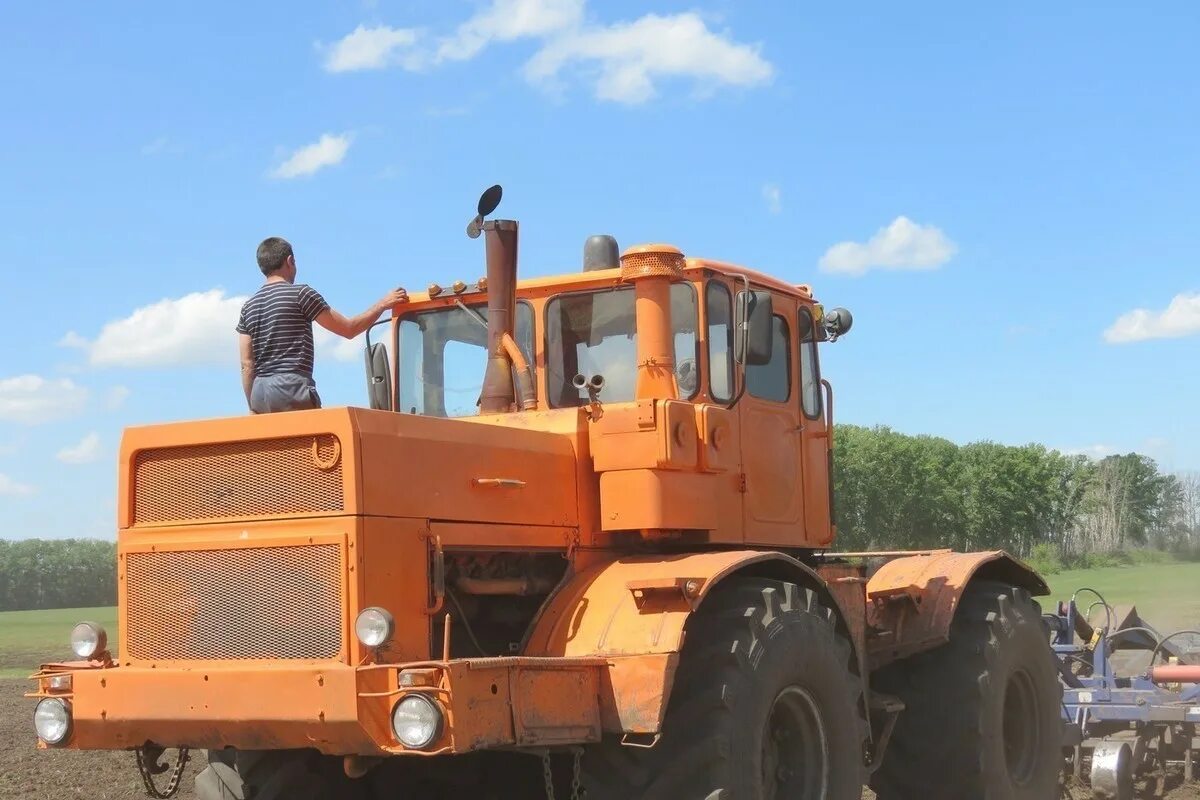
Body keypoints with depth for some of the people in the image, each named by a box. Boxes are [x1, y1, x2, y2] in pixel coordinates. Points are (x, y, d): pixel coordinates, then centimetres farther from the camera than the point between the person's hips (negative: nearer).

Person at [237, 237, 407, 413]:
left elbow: (247, 364, 12)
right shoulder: (300, 294, -2)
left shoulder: (248, 307, 15)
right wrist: (382, 305, 15)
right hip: (292, 388, -7)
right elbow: (348, 329, 3)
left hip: (260, 391, 7)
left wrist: (253, 408, 16)